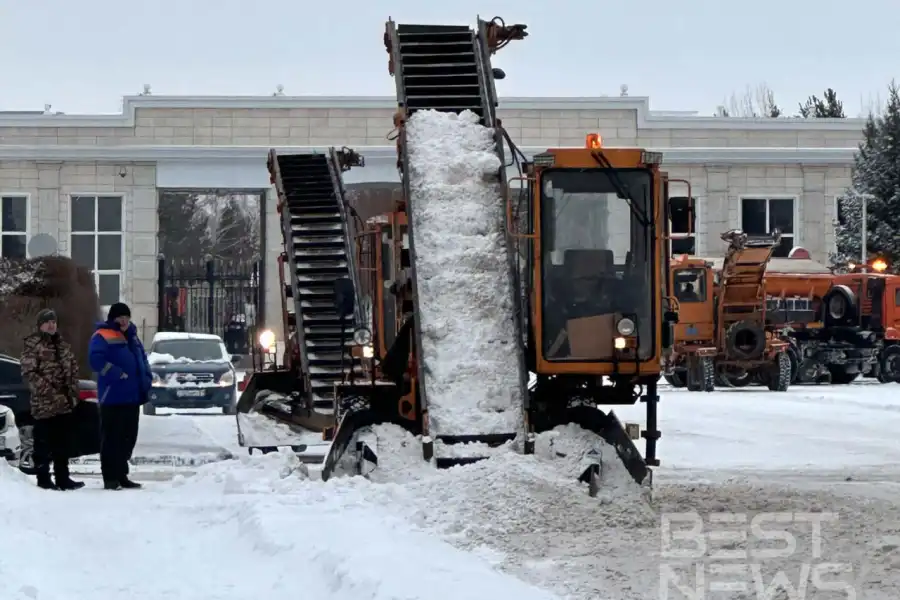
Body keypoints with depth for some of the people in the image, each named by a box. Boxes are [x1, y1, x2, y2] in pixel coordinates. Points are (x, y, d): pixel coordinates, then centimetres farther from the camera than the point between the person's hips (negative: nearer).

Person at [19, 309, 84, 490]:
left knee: (64, 442, 10)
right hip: (44, 403, -6)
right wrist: (51, 393, -19)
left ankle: (63, 478, 18)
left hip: (66, 403, 6)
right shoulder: (32, 345, -6)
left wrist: (73, 392, 3)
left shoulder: (63, 345, 15)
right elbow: (29, 373, -14)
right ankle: (43, 478, 6)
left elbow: (73, 370, 18)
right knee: (43, 442, -2)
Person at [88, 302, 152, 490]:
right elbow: (96, 360, -20)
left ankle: (121, 475, 21)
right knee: (111, 438, -5)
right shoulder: (102, 336, -6)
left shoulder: (131, 336, 19)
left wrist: (146, 380, 9)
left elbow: (142, 358, 24)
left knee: (128, 438, 12)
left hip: (133, 396, 8)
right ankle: (110, 478, -2)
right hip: (113, 397, -8)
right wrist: (118, 374, -22)